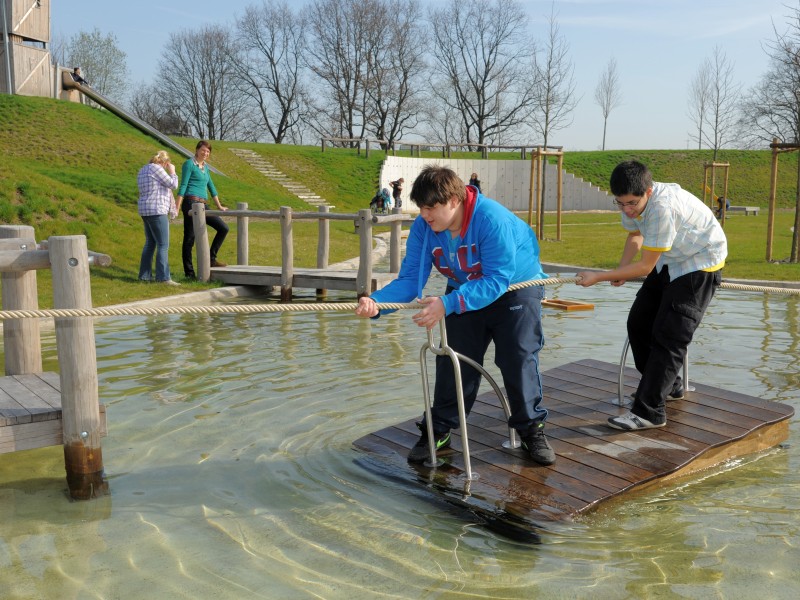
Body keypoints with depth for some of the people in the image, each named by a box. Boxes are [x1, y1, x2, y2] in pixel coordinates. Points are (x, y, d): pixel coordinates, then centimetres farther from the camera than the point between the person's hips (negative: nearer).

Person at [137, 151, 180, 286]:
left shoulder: (143, 170, 18)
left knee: (150, 243, 15)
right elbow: (173, 185, -10)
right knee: (163, 245, -9)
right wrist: (172, 172, 4)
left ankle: (144, 275, 18)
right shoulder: (156, 169, -11)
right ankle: (163, 277, -11)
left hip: (145, 211, 10)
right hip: (156, 211, -10)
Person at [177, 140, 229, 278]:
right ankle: (189, 273, 0)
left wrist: (219, 206, 26)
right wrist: (177, 208, -12)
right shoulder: (189, 164, -2)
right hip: (191, 203, -8)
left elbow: (211, 187, 24)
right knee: (189, 238, -4)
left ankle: (211, 259, 9)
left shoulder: (205, 167, 19)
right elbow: (183, 186, -8)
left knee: (223, 228, 2)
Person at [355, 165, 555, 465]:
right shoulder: (423, 227, -20)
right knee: (452, 361, 1)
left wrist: (447, 304, -46)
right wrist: (377, 301, -42)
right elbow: (410, 279, -22)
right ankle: (440, 430, 14)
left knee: (519, 359, -9)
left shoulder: (492, 219, -35)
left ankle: (532, 429, 9)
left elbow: (496, 281, -37)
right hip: (465, 292, 4)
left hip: (514, 287, -4)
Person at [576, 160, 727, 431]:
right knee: (639, 323, 7)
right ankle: (668, 386, 26)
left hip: (700, 264, -9)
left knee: (668, 335, -14)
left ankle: (649, 411, -11)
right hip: (669, 261, 9)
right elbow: (635, 235, 10)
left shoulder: (662, 207, -36)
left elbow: (645, 266, -29)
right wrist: (621, 271, -6)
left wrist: (598, 276, -25)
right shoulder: (631, 201, -12)